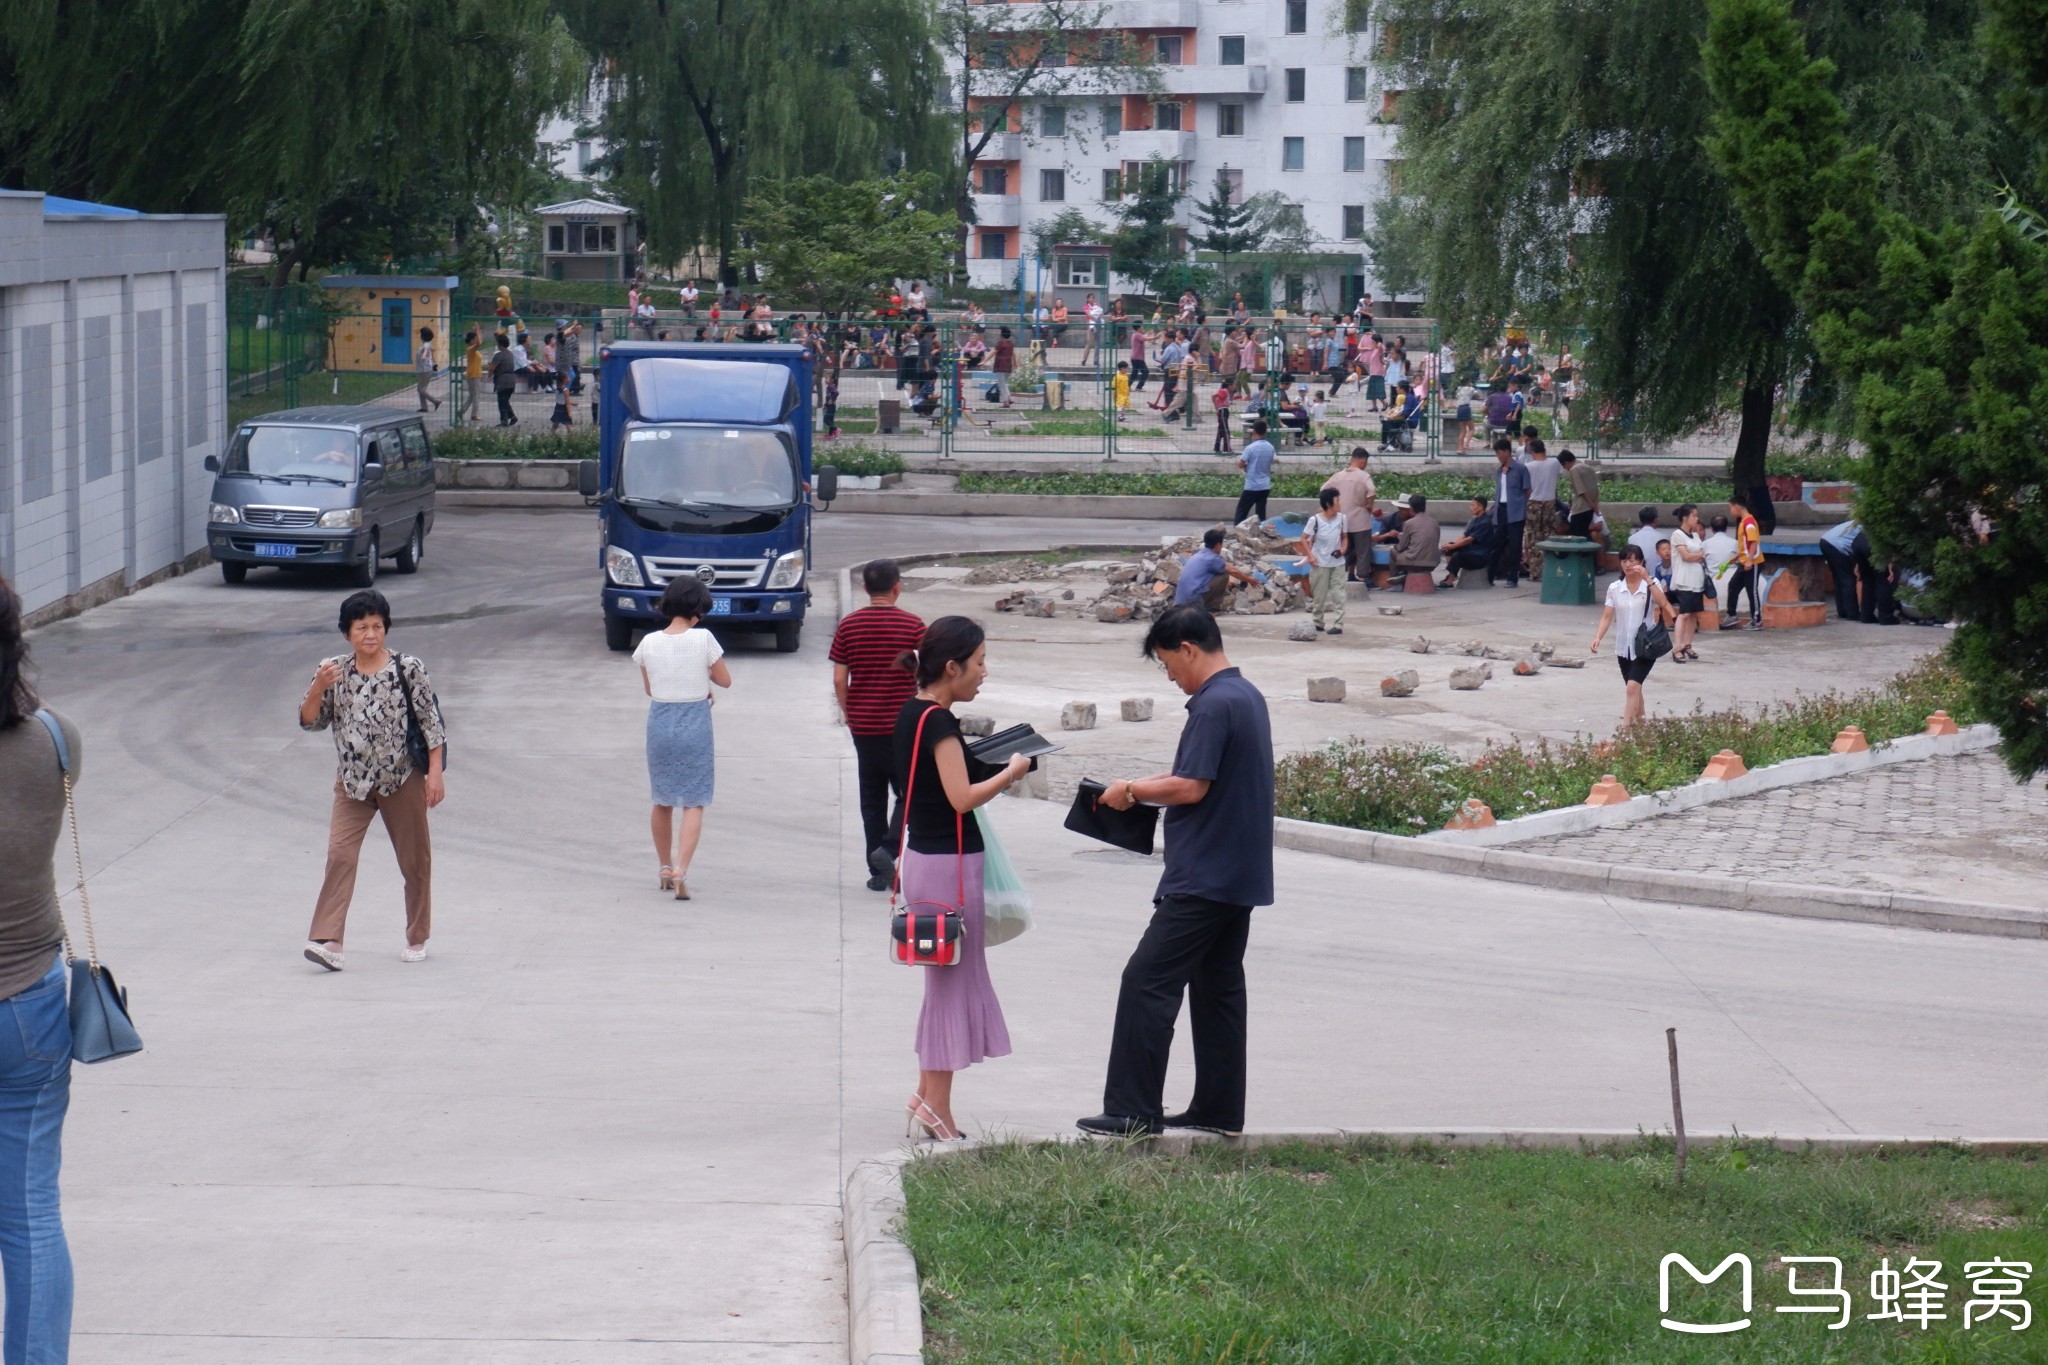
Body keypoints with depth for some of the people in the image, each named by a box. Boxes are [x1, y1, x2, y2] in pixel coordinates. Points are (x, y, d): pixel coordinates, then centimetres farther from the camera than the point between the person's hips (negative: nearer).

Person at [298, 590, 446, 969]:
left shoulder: (408, 669, -7)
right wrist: (318, 688, -16)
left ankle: (417, 939, 24)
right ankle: (327, 940, -18)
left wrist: (435, 774, -9)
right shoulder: (334, 671, 1)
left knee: (415, 860, 9)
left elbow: (432, 723, -4)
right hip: (352, 782, 1)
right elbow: (310, 721, 3)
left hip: (402, 779, -1)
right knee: (340, 855, -13)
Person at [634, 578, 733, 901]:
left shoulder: (649, 642, -3)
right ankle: (681, 870, -16)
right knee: (693, 803, 0)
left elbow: (648, 688, 10)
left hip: (659, 722, 3)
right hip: (695, 724, -3)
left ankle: (666, 868, 30)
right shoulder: (703, 639, -12)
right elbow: (725, 680, -1)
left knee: (663, 801, 18)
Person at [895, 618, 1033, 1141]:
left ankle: (927, 1094, 21)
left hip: (923, 857, 10)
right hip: (948, 863, -10)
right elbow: (963, 797, -22)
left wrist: (994, 767, 11)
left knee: (945, 980, 16)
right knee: (954, 979, -1)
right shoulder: (938, 721, -18)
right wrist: (1011, 771, -11)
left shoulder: (911, 714, 10)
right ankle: (937, 1107, 3)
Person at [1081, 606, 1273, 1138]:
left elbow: (1192, 788, -21)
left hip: (1203, 877, -10)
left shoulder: (1214, 705, -18)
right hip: (1241, 875, 10)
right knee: (1219, 988, 13)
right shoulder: (1247, 696, 14)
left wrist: (1132, 790, -7)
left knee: (1146, 983, -8)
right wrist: (1149, 786, 16)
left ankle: (1133, 1109, -8)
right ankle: (1218, 1109, 16)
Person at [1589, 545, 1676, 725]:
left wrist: (1647, 579, -27)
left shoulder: (1651, 584, -5)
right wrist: (1598, 638, -16)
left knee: (1632, 687, -19)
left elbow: (1663, 604, -23)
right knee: (1634, 689, 17)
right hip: (1624, 647, 4)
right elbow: (1607, 617, 0)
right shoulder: (1615, 588, 3)